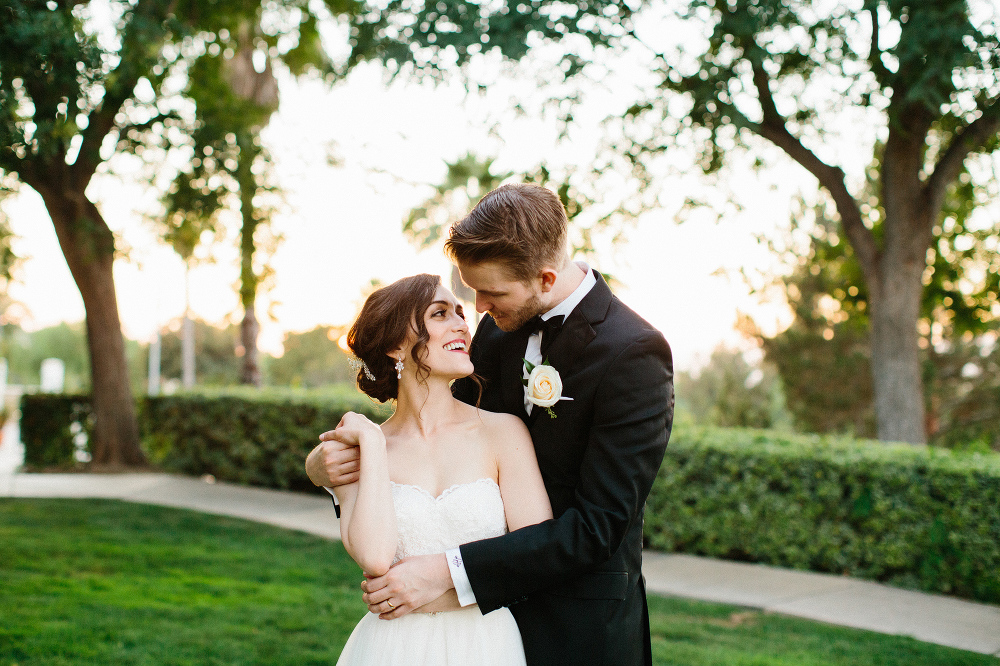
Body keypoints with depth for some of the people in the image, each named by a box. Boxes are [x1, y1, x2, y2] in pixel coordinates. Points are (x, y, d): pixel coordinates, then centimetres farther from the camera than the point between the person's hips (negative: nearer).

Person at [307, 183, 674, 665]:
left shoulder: (635, 354, -21)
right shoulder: (498, 328, -1)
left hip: (579, 626, -6)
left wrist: (450, 571, -29)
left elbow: (597, 526, -24)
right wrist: (328, 463, -11)